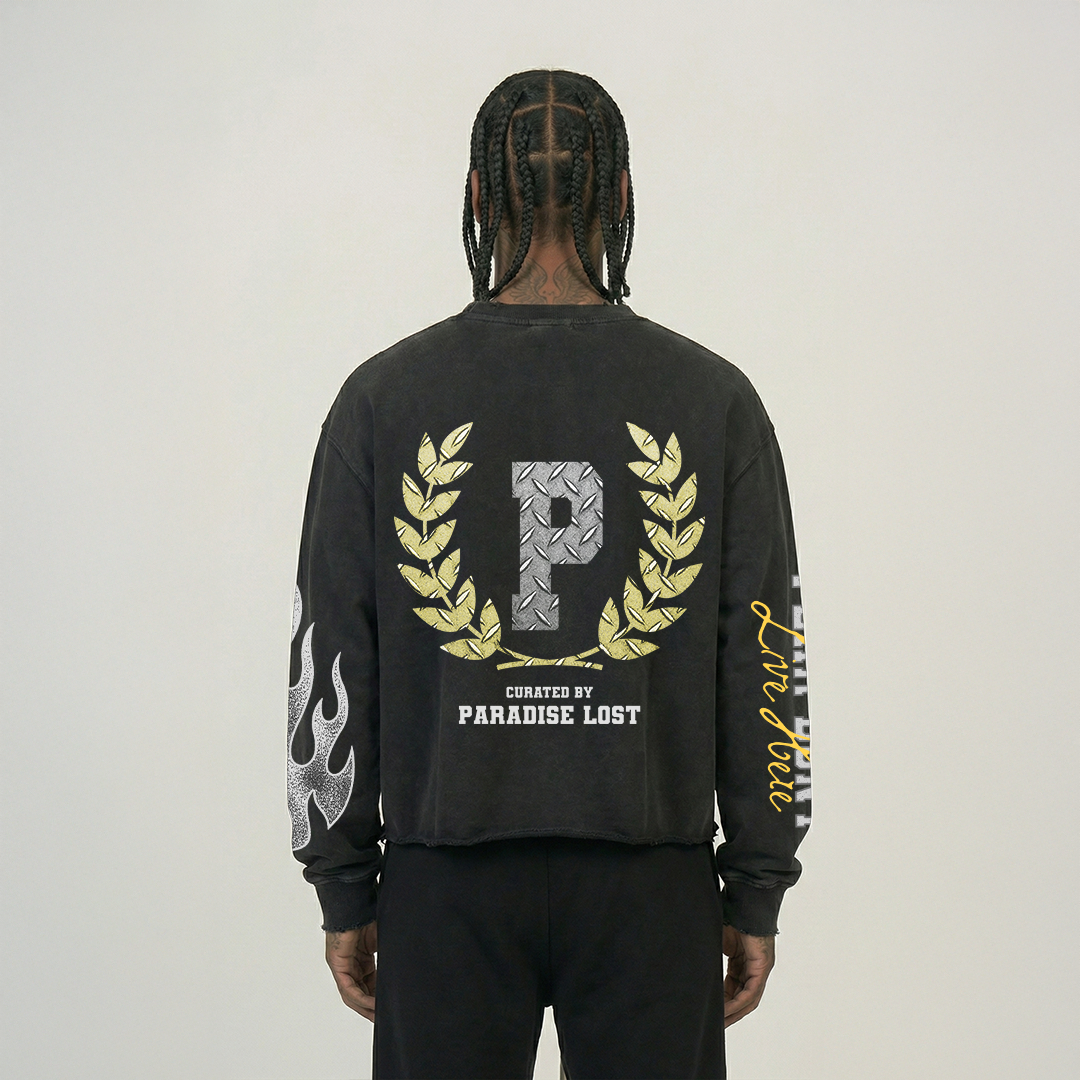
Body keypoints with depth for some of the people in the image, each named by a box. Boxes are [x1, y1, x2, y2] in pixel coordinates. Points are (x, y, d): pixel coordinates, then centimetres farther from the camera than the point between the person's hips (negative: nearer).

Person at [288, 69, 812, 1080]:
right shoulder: (712, 398, -2)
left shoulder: (384, 397, -2)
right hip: (649, 881, 0)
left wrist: (346, 889, 7)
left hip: (449, 881, 0)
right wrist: (756, 890, 6)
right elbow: (764, 665, -2)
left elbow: (334, 662, -1)